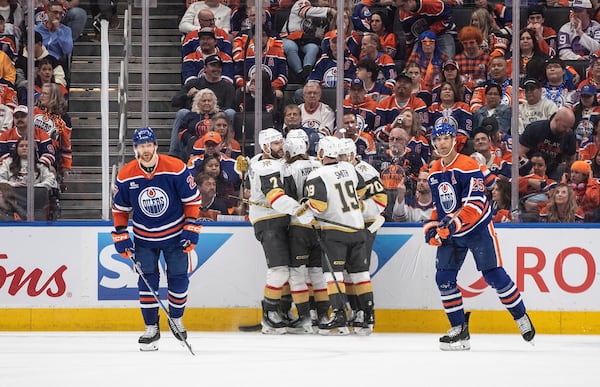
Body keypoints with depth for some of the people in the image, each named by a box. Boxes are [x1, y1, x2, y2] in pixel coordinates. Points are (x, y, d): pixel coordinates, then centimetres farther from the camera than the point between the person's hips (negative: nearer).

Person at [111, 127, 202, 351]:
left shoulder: (176, 168, -18)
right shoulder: (125, 176, -12)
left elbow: (192, 199, -9)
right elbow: (120, 208, 2)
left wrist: (191, 229, -12)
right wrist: (121, 236, -3)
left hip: (175, 234, -1)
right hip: (144, 238, 1)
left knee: (178, 277, 3)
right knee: (147, 279, -4)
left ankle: (176, 319, 26)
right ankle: (151, 329, 3)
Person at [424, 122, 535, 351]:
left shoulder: (468, 166, -16)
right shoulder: (434, 172, 7)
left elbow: (475, 204, -23)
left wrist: (454, 224, -32)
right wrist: (432, 227, 3)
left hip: (478, 229, -6)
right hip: (450, 233, 6)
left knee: (495, 276, -5)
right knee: (444, 278, -5)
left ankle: (521, 317, 14)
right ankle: (459, 330, 3)